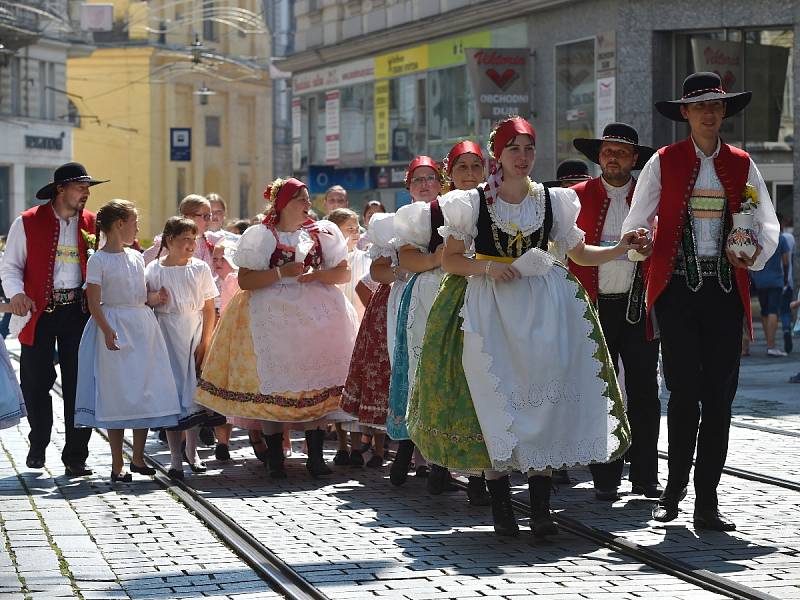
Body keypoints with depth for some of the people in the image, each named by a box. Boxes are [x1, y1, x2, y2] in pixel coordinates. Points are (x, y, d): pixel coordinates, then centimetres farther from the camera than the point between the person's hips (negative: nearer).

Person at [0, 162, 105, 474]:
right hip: (39, 311, -2)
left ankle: (76, 456, 7)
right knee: (36, 383, 3)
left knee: (79, 384, 0)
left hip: (79, 310, 2)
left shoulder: (92, 223, 10)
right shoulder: (28, 223, 1)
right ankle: (38, 445, 26)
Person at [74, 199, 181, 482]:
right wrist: (107, 330, -23)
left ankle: (138, 458, 17)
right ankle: (117, 464, 4)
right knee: (116, 395, -3)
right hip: (115, 329, -6)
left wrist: (154, 298, 0)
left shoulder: (136, 258, 13)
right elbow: (94, 301, -11)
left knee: (146, 393, 5)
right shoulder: (98, 260, -6)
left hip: (142, 328, 6)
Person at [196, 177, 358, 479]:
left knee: (316, 383, -4)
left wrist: (316, 275, -9)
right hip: (271, 317, -2)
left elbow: (344, 273, 8)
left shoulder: (322, 232, 13)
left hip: (317, 316, 2)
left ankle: (315, 456, -1)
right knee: (272, 384, -6)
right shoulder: (260, 235, 4)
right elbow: (245, 280, -4)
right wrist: (281, 273, -14)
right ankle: (274, 457, 1)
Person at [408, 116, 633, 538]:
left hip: (543, 306, 2)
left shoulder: (552, 200, 9)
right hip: (487, 308, -2)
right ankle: (501, 507, 1)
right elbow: (450, 259, 3)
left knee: (543, 398, -7)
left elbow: (578, 253, 14)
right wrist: (487, 267, -13)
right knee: (494, 399, -6)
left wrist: (620, 249, 0)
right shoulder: (473, 201, 1)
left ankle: (540, 508, -4)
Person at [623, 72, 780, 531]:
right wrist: (640, 244, -17)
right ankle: (674, 489, 9)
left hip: (725, 290, 2)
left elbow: (768, 224, 13)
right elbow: (636, 222, 5)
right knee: (685, 390, -8)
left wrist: (756, 253, -7)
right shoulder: (664, 162, 6)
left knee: (720, 395, 0)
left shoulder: (742, 164, 12)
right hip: (676, 287, -2)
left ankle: (707, 500, 6)